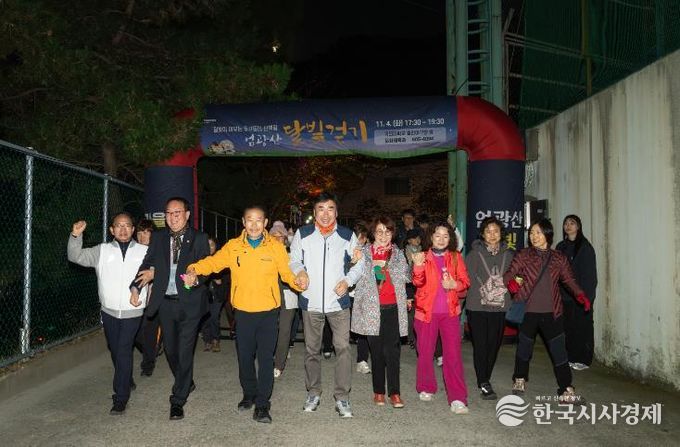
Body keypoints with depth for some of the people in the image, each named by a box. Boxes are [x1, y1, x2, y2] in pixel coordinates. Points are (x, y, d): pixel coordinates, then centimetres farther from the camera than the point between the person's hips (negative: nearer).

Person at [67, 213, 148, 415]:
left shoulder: (144, 252, 0)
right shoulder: (102, 250, 3)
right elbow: (75, 256, -1)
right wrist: (75, 235, -13)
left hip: (132, 312, -3)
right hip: (109, 311, 3)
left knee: (123, 351, -9)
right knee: (114, 350, 17)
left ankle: (121, 398, -1)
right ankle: (127, 381, 42)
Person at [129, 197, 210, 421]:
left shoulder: (199, 238, -3)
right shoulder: (158, 237, 7)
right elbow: (147, 264, 6)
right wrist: (136, 287, -7)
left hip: (189, 302, -4)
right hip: (165, 302, 4)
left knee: (185, 350, -2)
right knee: (170, 349, 16)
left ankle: (178, 400, 10)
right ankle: (186, 383, 41)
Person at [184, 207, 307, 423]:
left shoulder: (276, 247, -2)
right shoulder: (233, 246, 1)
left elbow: (287, 272, -3)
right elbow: (213, 261, 2)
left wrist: (297, 280, -24)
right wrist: (194, 269, -16)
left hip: (269, 312, -2)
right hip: (243, 312, 2)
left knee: (266, 358, 0)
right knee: (245, 356, 15)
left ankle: (262, 404, 12)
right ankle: (249, 394, 36)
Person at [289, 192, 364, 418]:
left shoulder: (347, 235, 1)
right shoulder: (302, 234, 0)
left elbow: (358, 263, 8)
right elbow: (294, 261, 7)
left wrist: (347, 280, -9)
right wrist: (300, 273, -14)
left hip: (338, 300, -1)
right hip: (311, 301, 1)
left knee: (343, 347, -6)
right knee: (311, 349, 12)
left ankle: (342, 397, 6)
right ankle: (313, 393, 29)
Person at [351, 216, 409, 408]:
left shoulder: (398, 253, 11)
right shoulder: (364, 253, 4)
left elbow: (406, 277, 8)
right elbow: (359, 279, 3)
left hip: (392, 308, 1)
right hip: (372, 308, -1)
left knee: (392, 350, -5)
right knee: (376, 351, 6)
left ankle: (394, 392, 3)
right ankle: (378, 391, 17)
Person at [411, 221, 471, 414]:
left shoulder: (456, 257, 6)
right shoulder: (424, 257, 1)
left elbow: (465, 282, 4)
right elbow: (418, 282, -12)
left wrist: (454, 285, -18)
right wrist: (418, 267, -32)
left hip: (450, 312, 0)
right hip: (427, 311, 0)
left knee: (453, 354, -5)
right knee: (425, 353, 10)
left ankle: (457, 398, -2)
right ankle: (426, 388, 29)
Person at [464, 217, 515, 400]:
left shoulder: (509, 254, 8)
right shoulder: (474, 253, -3)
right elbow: (467, 278, -4)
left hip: (499, 307, 3)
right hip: (477, 307, -3)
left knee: (494, 344, 9)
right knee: (480, 345, -3)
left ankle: (485, 379, 25)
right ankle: (483, 383, 5)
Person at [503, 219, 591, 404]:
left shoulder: (559, 258, 5)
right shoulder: (523, 255, -2)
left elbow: (569, 279, 9)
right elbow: (509, 273, -7)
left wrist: (580, 295, -8)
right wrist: (510, 281, -30)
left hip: (552, 312, 1)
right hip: (528, 311, -1)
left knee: (559, 351, 1)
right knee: (524, 347, 14)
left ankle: (566, 391, 10)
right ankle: (519, 380, 35)